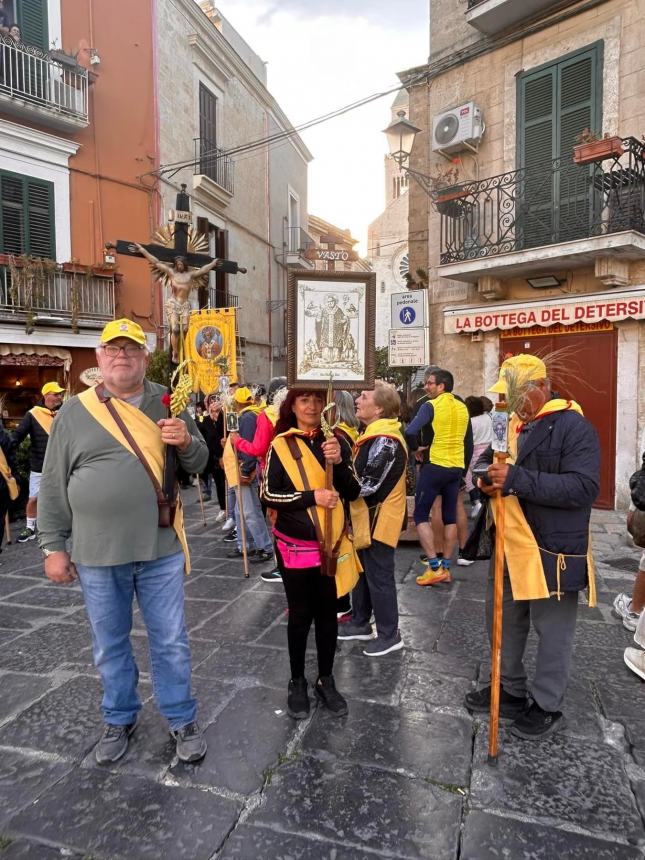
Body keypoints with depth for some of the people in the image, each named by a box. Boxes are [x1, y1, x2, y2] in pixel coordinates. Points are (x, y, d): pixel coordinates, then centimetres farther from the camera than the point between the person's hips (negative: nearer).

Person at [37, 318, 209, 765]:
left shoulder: (168, 403, 2)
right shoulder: (74, 411, 0)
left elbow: (201, 462, 6)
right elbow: (54, 485, 3)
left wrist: (186, 442, -16)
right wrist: (53, 545, 2)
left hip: (160, 549, 0)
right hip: (97, 554, 1)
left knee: (171, 642, 11)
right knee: (110, 645, 17)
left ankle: (183, 719, 31)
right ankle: (120, 719, 39)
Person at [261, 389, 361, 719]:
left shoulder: (336, 442, -1)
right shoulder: (281, 445, -6)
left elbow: (353, 492, -4)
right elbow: (269, 494, -8)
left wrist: (338, 462, -21)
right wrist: (312, 496, -19)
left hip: (332, 544, 2)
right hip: (295, 546, -2)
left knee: (327, 613, 14)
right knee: (300, 615, 10)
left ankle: (325, 680, 32)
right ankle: (297, 682, 30)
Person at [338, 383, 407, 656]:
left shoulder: (385, 440, -23)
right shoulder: (374, 434, 10)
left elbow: (367, 484, -26)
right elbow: (357, 472, 18)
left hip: (378, 519, -10)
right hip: (366, 516, 10)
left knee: (379, 577, 2)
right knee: (362, 572, 20)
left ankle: (389, 635, 18)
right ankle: (360, 623, 36)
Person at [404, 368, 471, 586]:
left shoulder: (430, 406, -10)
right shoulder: (462, 408, 9)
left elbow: (410, 432, -22)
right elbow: (469, 442, 14)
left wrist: (415, 449, -3)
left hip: (435, 466, -6)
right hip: (456, 467, 6)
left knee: (421, 515, 3)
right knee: (450, 517, 11)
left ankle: (434, 567, -3)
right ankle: (445, 568, 16)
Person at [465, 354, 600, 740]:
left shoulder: (574, 426, -15)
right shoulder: (511, 424, 8)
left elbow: (584, 487, -25)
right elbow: (490, 462, 17)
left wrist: (517, 479, -31)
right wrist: (487, 478, -8)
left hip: (552, 550, -7)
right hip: (510, 547, 8)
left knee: (553, 632, 9)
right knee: (503, 621, 19)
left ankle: (548, 707, 29)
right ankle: (511, 691, 38)